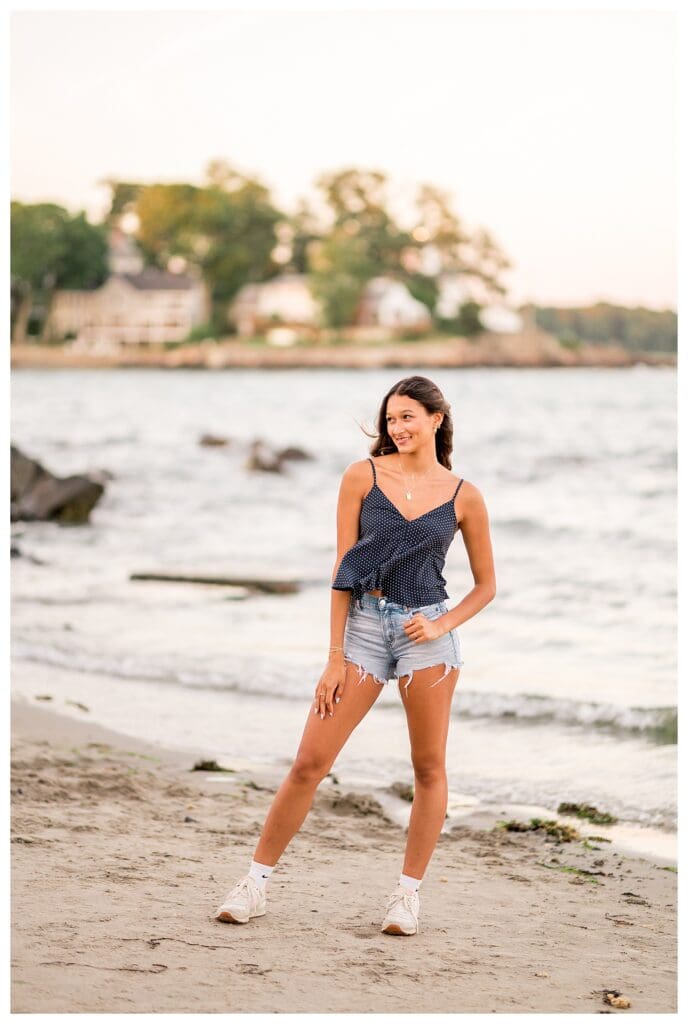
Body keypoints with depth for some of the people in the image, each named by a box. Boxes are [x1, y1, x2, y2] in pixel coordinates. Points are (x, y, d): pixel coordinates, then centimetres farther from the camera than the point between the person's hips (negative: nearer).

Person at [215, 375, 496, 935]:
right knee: (310, 762, -2)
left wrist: (442, 625, -6)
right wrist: (335, 658, -2)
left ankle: (409, 893, 17)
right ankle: (256, 882, 6)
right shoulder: (362, 476, 1)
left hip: (426, 631, 0)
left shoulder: (464, 496, 2)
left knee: (430, 768, 4)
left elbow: (486, 584, 11)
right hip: (363, 623, 0)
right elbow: (342, 567, 1)